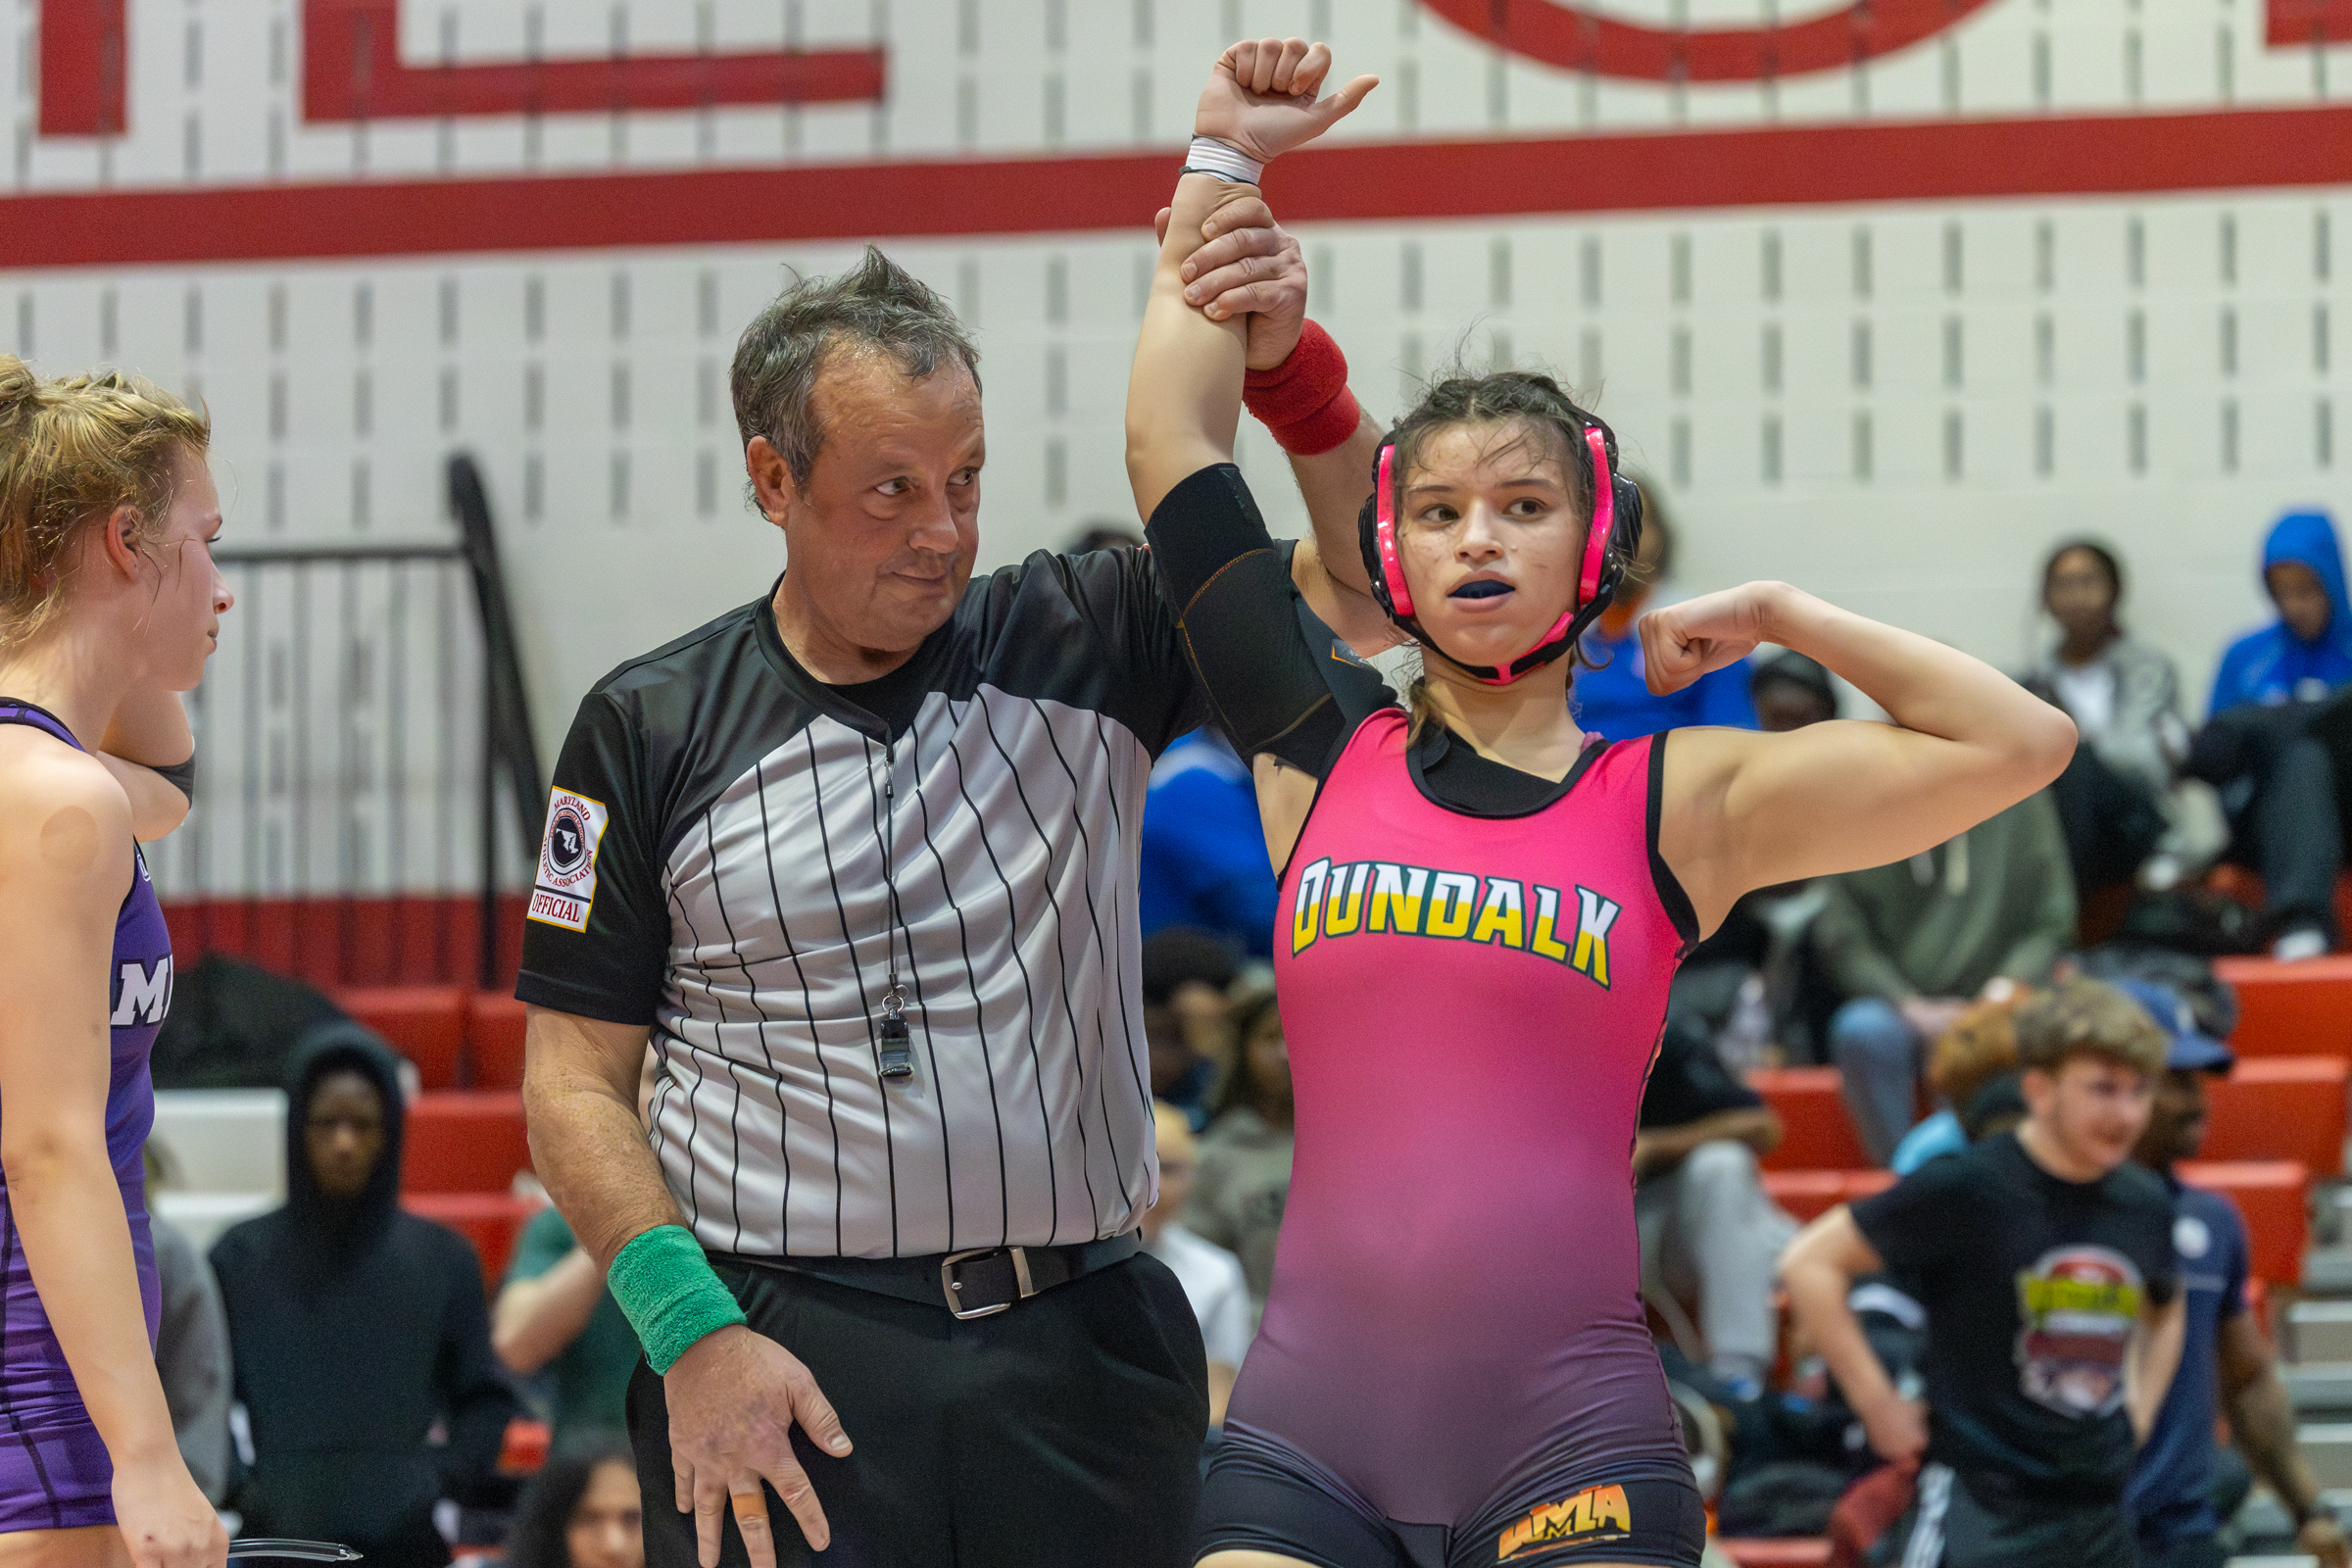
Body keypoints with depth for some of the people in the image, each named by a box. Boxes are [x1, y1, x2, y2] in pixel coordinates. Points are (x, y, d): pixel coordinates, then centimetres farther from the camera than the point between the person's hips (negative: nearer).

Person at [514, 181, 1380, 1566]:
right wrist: (693, 1333, -9)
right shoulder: (651, 732, 4)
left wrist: (1289, 364, -10)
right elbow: (576, 1081, 3)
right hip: (785, 1369, -1)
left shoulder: (1085, 649, 7)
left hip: (1082, 1359, 2)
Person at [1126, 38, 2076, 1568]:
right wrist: (1223, 164, 17)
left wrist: (1772, 614, 10)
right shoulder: (1322, 752, 10)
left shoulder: (1677, 800, 6)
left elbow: (2021, 742, 3)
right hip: (1307, 1431, 1)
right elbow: (1173, 443, 11)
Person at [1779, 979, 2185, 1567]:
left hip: (2098, 1517, 6)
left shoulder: (2144, 1205, 6)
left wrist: (2134, 1420, 14)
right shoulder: (1968, 1188, -12)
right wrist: (1878, 1404, -9)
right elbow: (1809, 1262, -8)